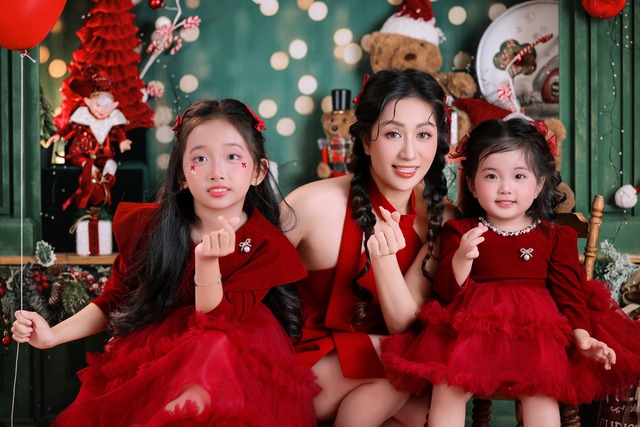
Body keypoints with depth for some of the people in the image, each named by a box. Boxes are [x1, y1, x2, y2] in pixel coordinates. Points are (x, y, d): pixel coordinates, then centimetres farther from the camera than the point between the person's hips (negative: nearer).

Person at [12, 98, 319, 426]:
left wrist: (208, 261, -35)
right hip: (147, 356, 3)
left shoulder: (265, 246, -12)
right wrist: (53, 335, -3)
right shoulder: (149, 226, -3)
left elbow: (213, 323, -18)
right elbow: (113, 300, 10)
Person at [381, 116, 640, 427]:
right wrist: (462, 257, -19)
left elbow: (569, 291, 10)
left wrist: (583, 337, -6)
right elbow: (448, 291, 1)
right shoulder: (459, 232, 10)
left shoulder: (555, 237, 12)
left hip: (535, 334, 0)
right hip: (471, 332, 0)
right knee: (447, 390, -21)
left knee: (541, 394, -25)